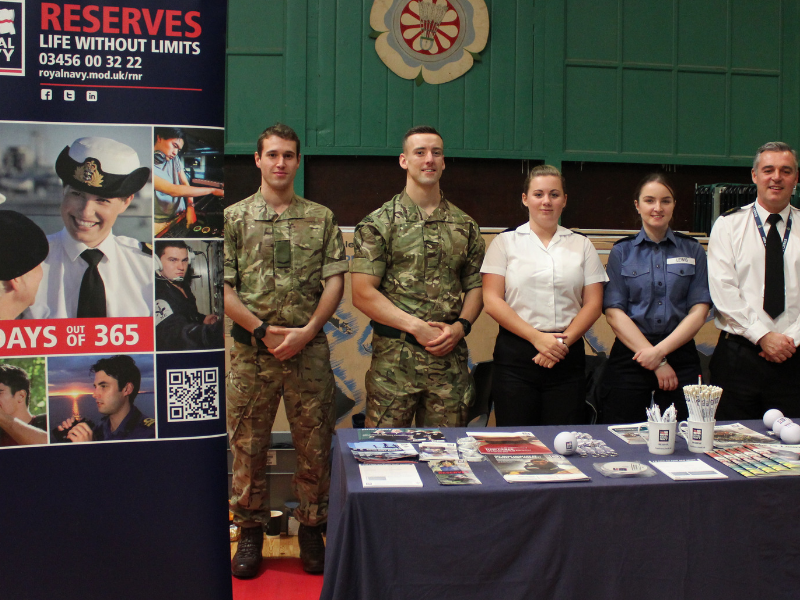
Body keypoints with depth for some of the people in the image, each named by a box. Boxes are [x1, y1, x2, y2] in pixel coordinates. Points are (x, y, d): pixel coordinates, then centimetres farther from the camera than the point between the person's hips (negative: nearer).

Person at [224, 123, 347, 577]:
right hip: (252, 350, 0)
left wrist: (306, 331, -10)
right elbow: (221, 287, -1)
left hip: (309, 350, 1)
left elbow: (335, 281, 2)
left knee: (315, 445, 6)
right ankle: (251, 530, 22)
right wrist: (264, 331, -9)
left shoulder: (322, 218, 7)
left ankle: (312, 528, 21)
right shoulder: (233, 217, 5)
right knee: (248, 445, 7)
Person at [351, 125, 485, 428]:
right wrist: (417, 327, -13)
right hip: (394, 357, -3)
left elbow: (475, 286, 13)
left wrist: (460, 326, -7)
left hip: (451, 357, 3)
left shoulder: (465, 226, 12)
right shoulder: (378, 223, 1)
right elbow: (363, 294, -7)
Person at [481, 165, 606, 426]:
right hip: (515, 353, -2)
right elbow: (492, 301, -3)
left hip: (567, 356, 2)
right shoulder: (505, 242, 7)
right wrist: (536, 337, -11)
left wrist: (564, 341, -8)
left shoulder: (582, 245, 13)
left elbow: (593, 304, 7)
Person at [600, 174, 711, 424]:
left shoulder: (692, 251, 9)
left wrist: (660, 351, -12)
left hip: (680, 354, 1)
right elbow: (614, 312, -4)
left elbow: (699, 311, 1)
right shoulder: (621, 251, 5)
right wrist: (656, 363, -10)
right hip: (629, 356, -1)